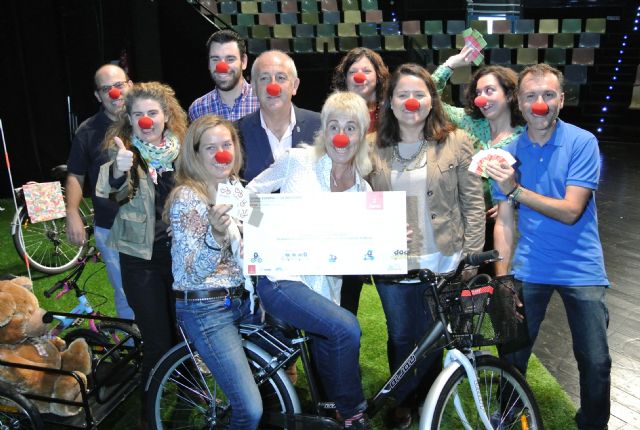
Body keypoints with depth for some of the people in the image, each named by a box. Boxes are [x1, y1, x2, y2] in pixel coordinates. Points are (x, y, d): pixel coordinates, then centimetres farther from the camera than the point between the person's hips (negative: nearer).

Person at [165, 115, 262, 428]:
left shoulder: (235, 187, 5)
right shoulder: (186, 197, -16)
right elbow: (192, 273, -21)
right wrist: (215, 235, -38)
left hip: (241, 299, 7)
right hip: (205, 309, -7)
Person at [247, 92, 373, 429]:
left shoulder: (363, 190, 9)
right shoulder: (298, 161, -1)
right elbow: (251, 193, 6)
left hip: (324, 284, 5)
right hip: (279, 277, -5)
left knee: (328, 357, 9)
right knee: (346, 329, -23)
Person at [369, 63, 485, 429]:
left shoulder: (456, 142, -3)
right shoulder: (374, 148, 2)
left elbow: (473, 203, -3)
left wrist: (472, 256, -6)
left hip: (444, 263, -1)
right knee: (402, 338, 16)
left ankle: (429, 400, 40)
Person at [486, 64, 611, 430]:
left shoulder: (582, 142, -8)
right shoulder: (509, 152, 0)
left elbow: (570, 211, -16)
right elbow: (505, 222, 1)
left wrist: (515, 190, -26)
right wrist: (502, 279, -5)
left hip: (581, 269, -1)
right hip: (529, 269, 2)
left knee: (596, 362, 1)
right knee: (513, 355, 7)